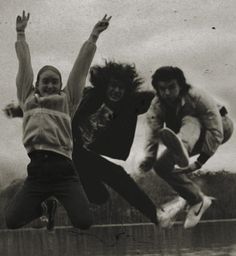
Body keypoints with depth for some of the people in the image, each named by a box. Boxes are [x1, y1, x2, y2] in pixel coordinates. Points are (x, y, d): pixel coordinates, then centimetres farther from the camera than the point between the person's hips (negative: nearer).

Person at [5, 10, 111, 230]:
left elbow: (81, 66, 18)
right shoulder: (28, 99, 21)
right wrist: (20, 34, 32)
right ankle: (40, 207, 27)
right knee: (12, 221, -8)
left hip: (63, 170, -1)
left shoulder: (67, 100, 18)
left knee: (84, 222, -13)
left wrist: (93, 36, 19)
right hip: (36, 171, 1)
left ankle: (60, 203, 26)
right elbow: (24, 65, 26)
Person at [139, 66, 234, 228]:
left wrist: (199, 163, -41)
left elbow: (216, 132, -35)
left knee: (189, 121, -38)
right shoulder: (157, 106, -17)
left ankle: (181, 150, -75)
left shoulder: (199, 98, -32)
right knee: (162, 166, -11)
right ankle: (198, 200, -4)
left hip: (221, 126, -6)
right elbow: (154, 133, -22)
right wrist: (149, 159, -41)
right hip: (190, 138, 6)